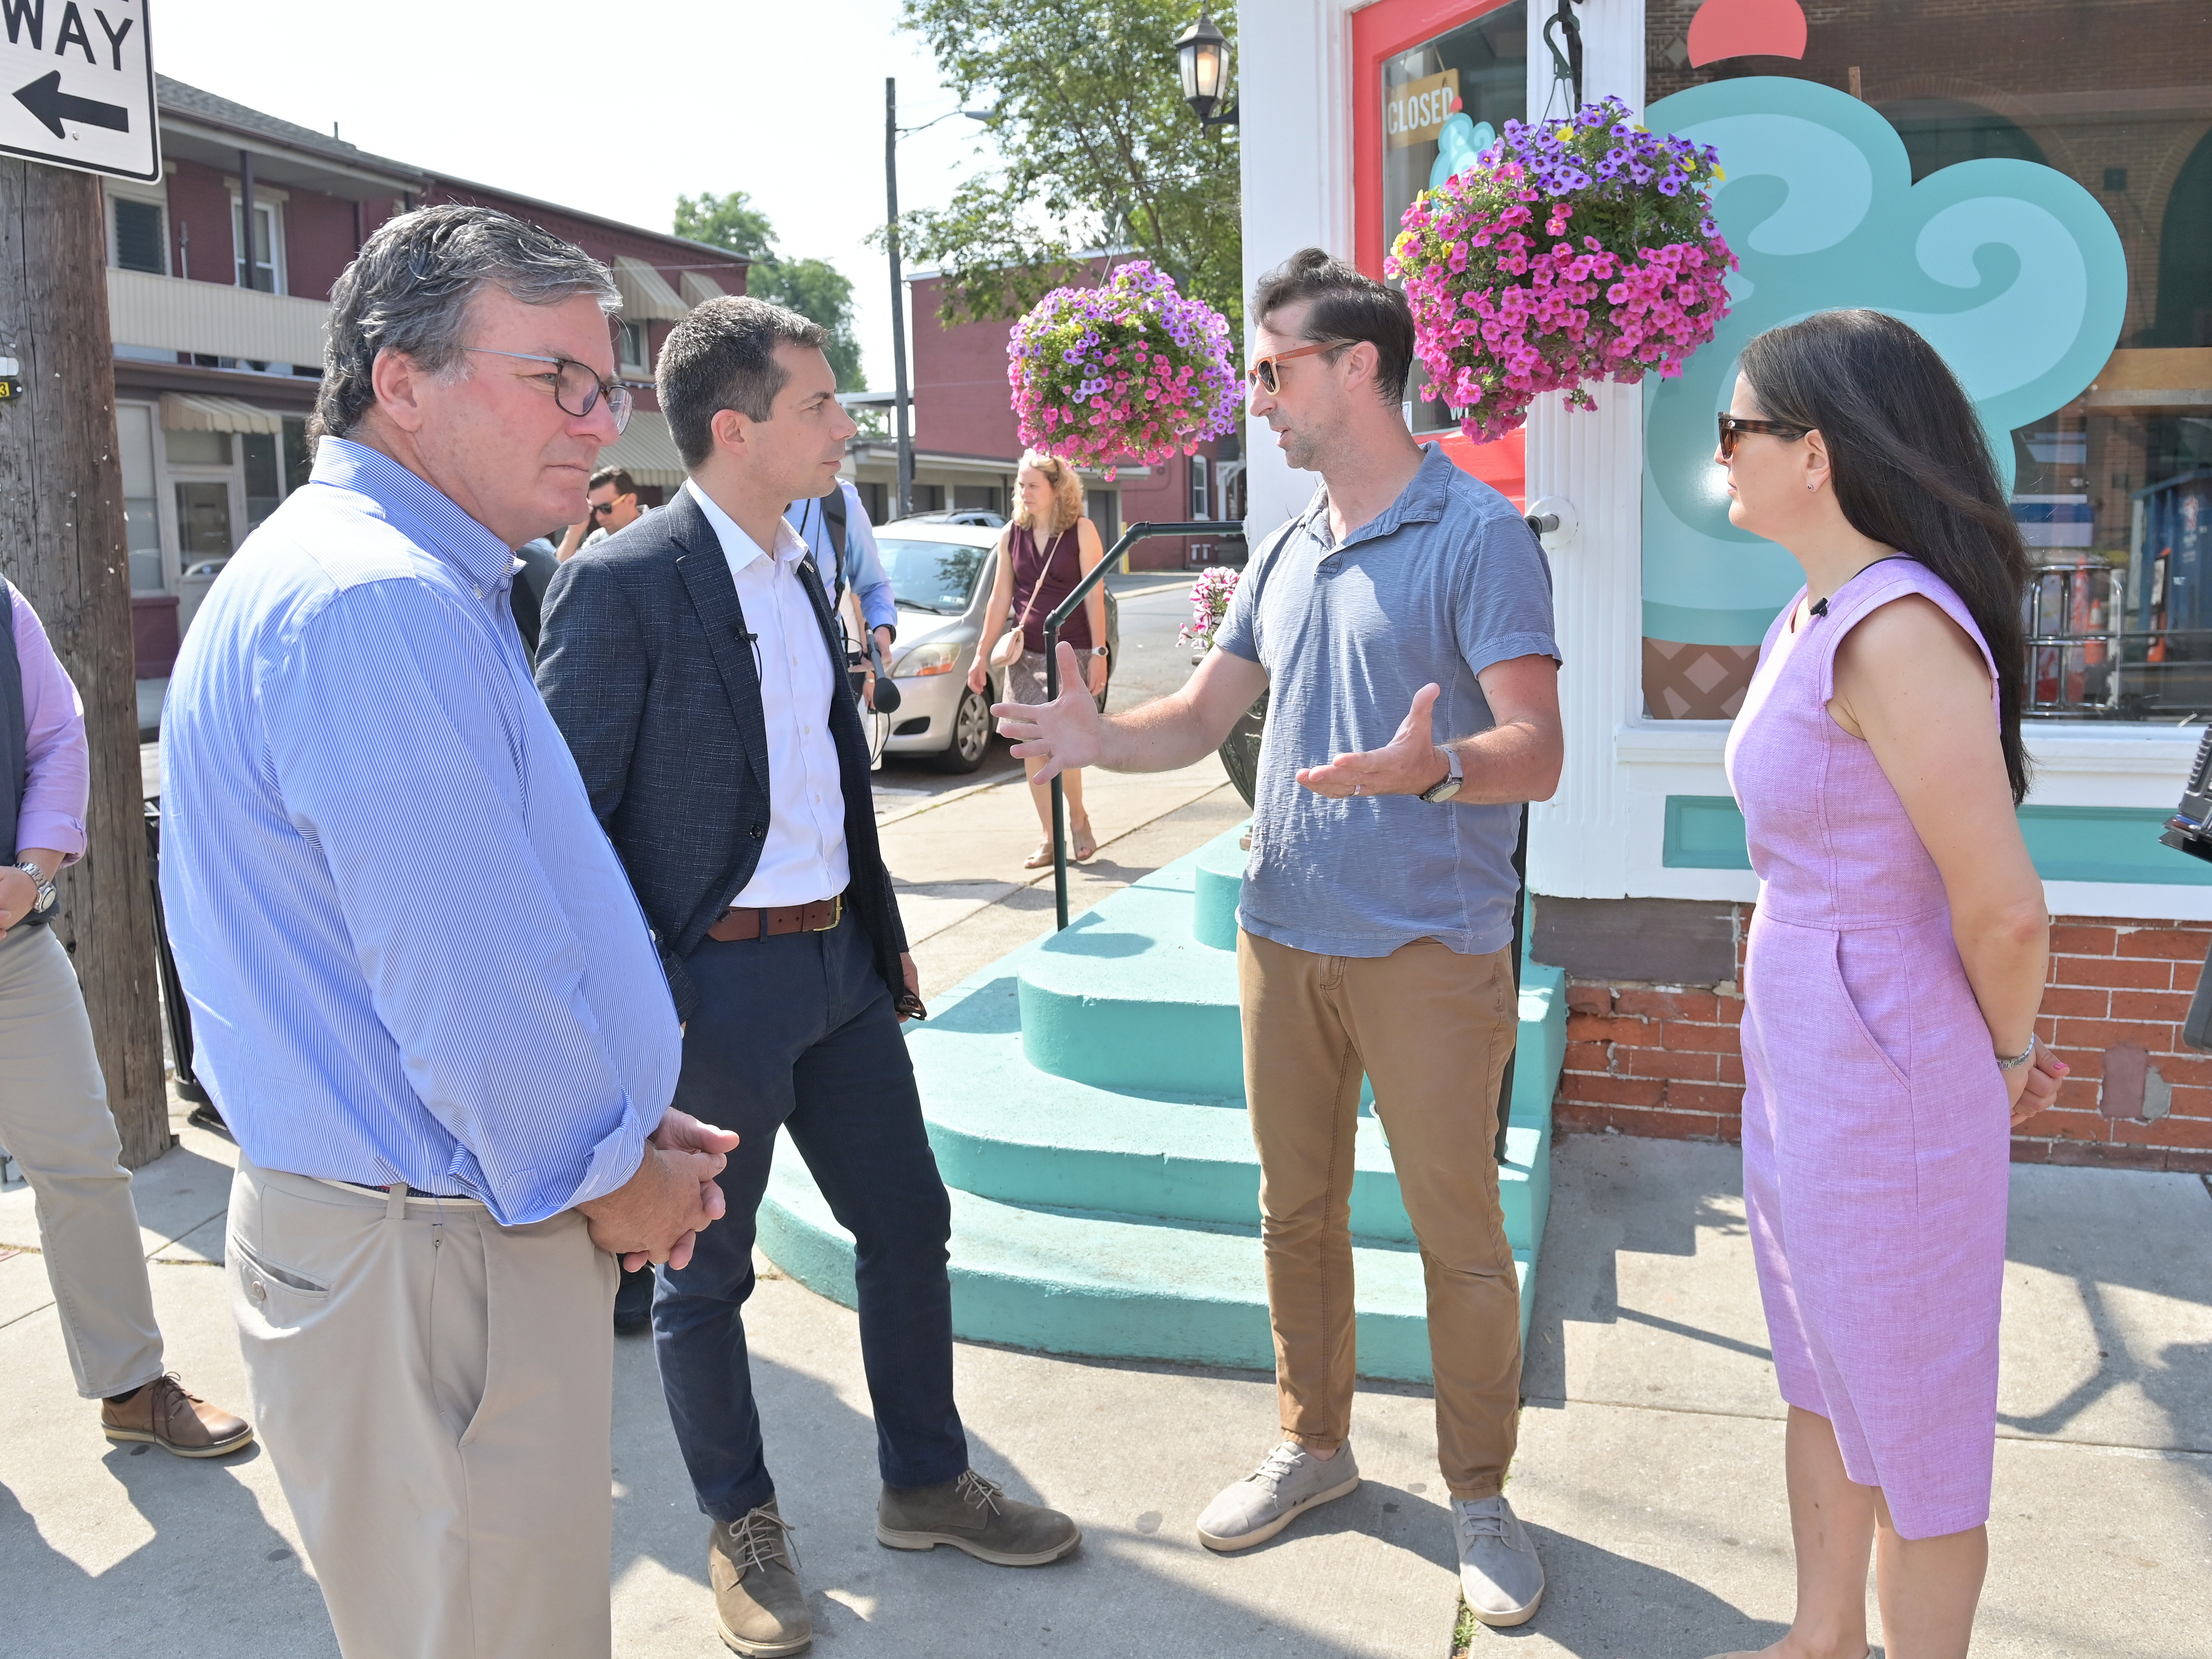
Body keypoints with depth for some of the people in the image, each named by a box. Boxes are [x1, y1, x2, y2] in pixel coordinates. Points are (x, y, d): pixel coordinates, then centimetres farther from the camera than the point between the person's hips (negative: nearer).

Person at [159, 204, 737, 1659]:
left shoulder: (415, 583, 13)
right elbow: (467, 982, -26)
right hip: (430, 1264, -10)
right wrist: (612, 1176, -9)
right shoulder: (376, 602, -22)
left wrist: (629, 1125, 11)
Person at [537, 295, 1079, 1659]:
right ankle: (741, 1523, 32)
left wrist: (886, 934, 18)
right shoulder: (623, 588, -15)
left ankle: (928, 1483, 35)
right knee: (705, 1276, 11)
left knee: (908, 1224, 15)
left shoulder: (803, 576, 10)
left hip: (839, 961, 8)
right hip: (715, 983, -8)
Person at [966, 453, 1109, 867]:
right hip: (1025, 654, 4)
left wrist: (1098, 654, -10)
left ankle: (1078, 817, 13)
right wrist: (982, 655, 9)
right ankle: (1050, 840, 12)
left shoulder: (1081, 531, -3)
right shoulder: (1012, 535, 8)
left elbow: (1095, 596, -5)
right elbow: (1000, 599, 11)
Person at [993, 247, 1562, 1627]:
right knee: (1297, 1210, 16)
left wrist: (1433, 768, -38)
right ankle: (1316, 1444, 35)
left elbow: (1537, 755, -17)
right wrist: (1099, 737, -6)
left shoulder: (1477, 535, -10)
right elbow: (1204, 717, 14)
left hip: (1429, 949, -7)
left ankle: (1479, 1490, 24)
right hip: (1284, 935, 7)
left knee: (1459, 1233, 5)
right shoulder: (1291, 551, 13)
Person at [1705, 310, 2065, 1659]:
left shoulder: (1900, 633, -25)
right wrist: (1996, 1039, 11)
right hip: (1800, 1058, 10)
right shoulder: (1816, 618, 5)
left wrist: (2007, 1057, -5)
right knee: (1822, 1380, 25)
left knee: (1911, 1422, 11)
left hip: (1882, 1080, -10)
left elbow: (2007, 909, -23)